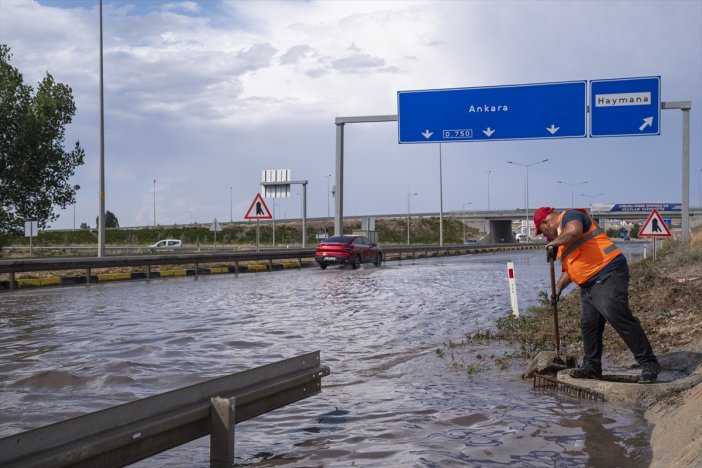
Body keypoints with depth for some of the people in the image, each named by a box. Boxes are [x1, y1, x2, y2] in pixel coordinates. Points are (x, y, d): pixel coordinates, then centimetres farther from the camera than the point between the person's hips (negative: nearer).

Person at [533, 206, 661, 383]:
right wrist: (558, 287, 26)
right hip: (589, 285, 11)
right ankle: (592, 367, 18)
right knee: (588, 324, 8)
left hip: (609, 276, -11)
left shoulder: (570, 216, -4)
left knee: (619, 318, -17)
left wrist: (554, 243, -15)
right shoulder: (561, 237, 26)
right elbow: (570, 267, 33)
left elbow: (573, 231, -29)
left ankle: (649, 364, -14)